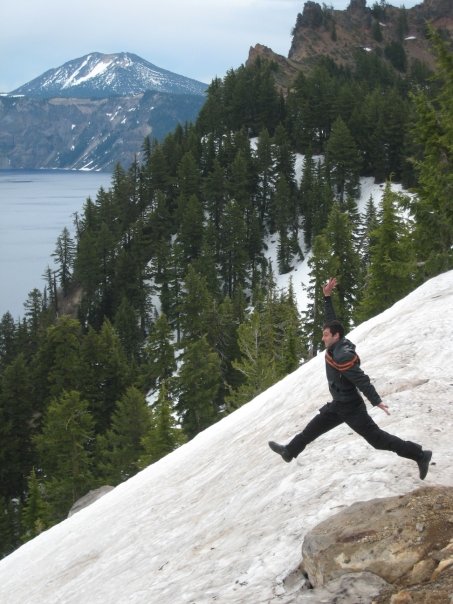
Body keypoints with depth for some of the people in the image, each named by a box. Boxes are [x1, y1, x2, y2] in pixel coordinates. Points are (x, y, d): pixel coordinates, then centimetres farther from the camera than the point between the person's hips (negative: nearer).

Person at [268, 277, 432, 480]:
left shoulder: (342, 356, -27)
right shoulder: (336, 346, 0)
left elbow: (361, 380, -28)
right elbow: (331, 320, 12)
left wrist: (376, 401, -29)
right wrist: (327, 297, 9)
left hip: (350, 407, -10)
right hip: (339, 405, 10)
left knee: (376, 437, -7)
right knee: (313, 428, 20)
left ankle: (419, 455, -3)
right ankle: (290, 451, 36)